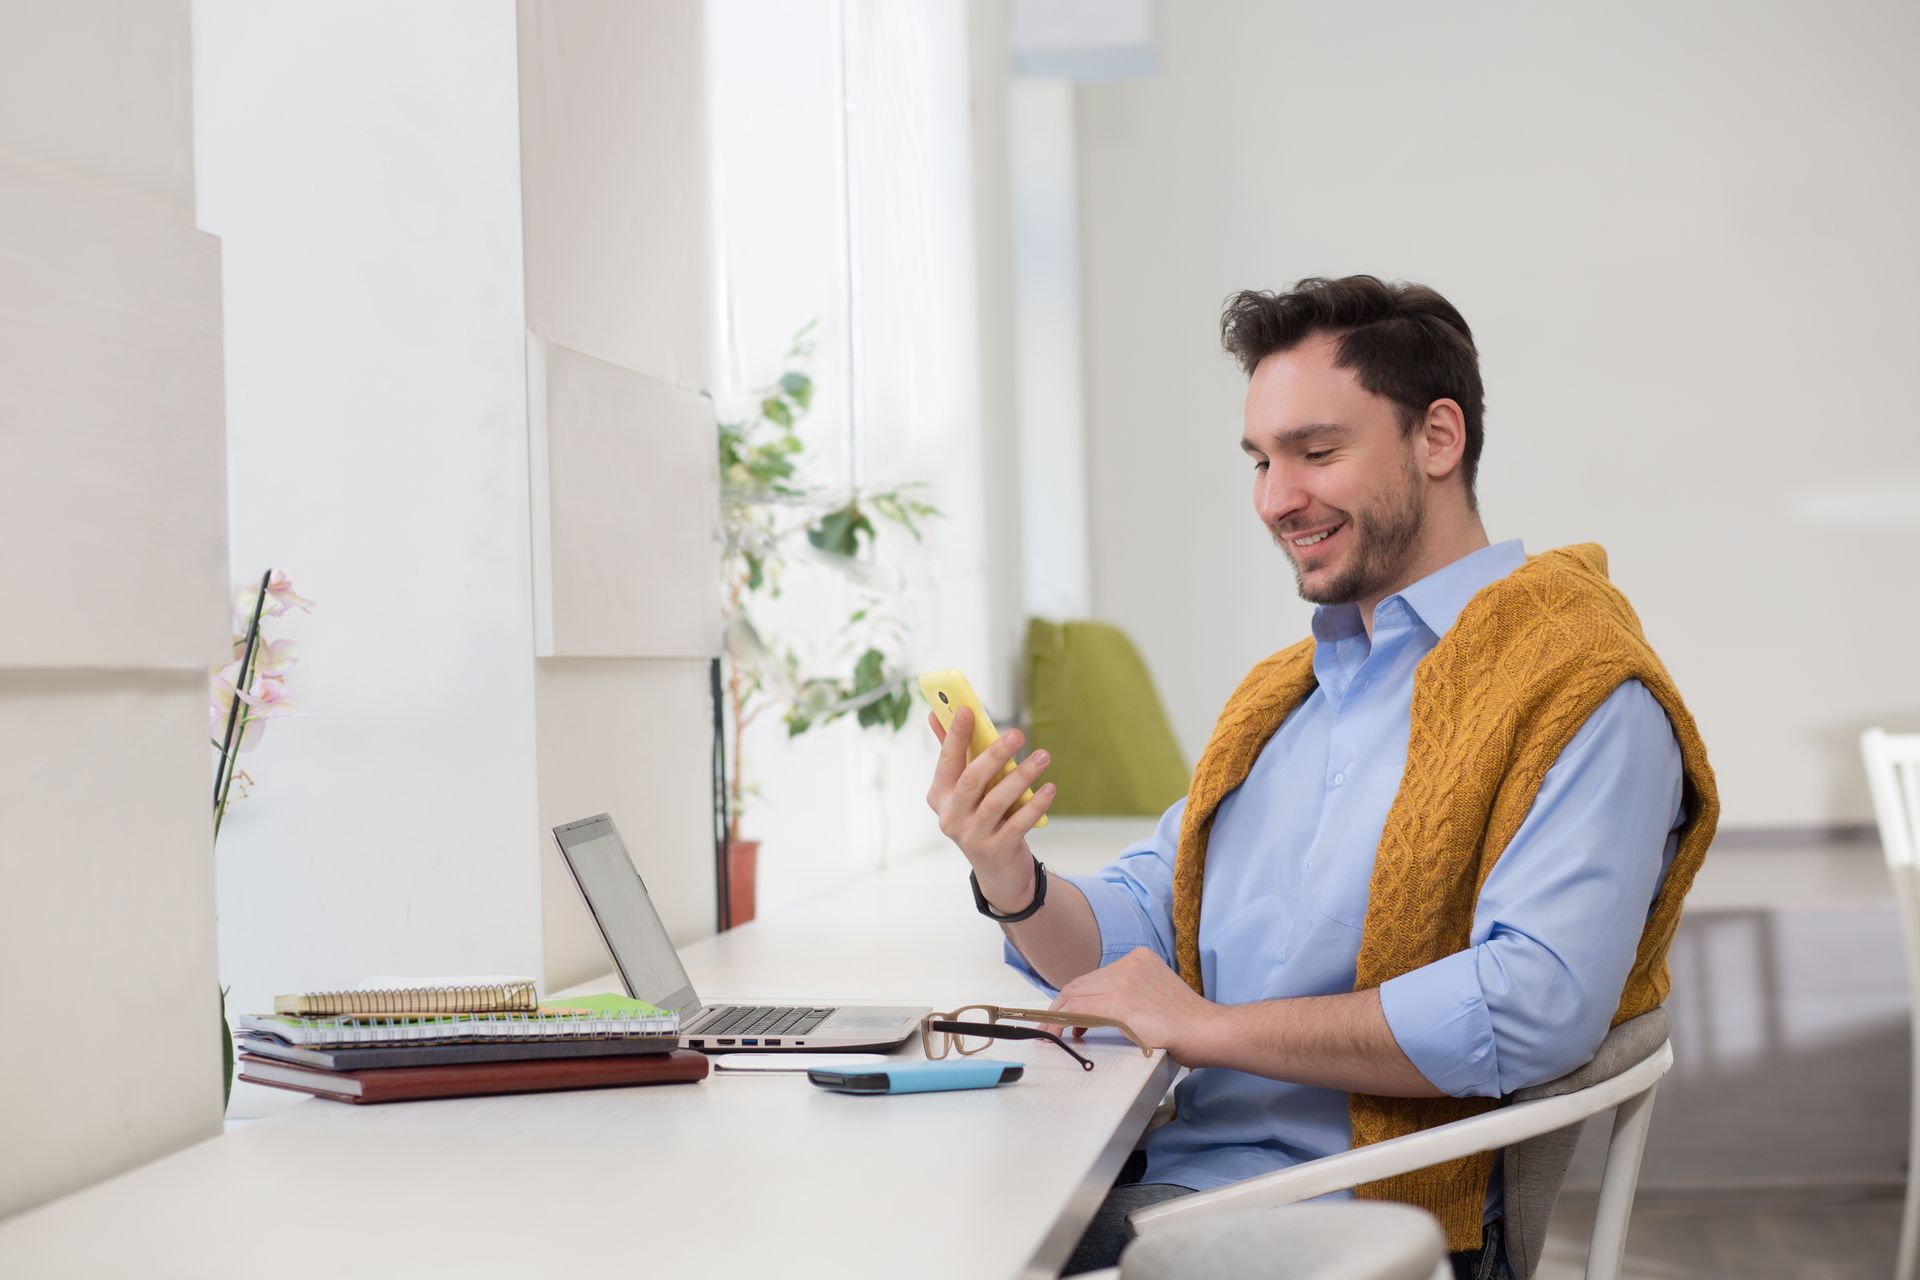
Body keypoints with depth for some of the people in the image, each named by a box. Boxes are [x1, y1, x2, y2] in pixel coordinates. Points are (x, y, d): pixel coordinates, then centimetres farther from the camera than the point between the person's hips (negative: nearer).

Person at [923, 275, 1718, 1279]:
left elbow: (1536, 1005, -22)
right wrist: (1013, 884, -5)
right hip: (1172, 1167, 7)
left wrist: (1212, 1028, -15)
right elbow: (1131, 938, 18)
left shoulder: (1578, 689, -8)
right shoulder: (1277, 694, 20)